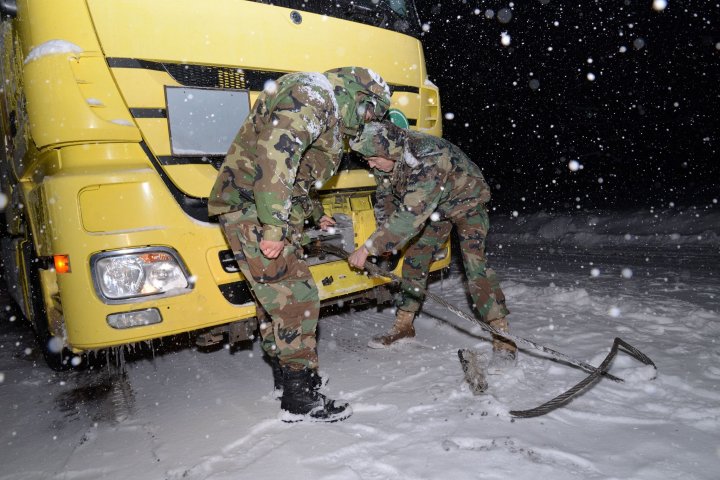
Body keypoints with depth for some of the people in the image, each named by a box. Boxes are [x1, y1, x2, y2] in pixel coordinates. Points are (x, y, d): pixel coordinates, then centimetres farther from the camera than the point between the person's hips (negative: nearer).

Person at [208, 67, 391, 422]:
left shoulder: (324, 113, 22)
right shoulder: (311, 96, -12)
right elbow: (274, 156, -26)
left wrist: (313, 215, 27)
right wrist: (274, 227, -28)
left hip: (271, 216, 11)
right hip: (253, 210, -11)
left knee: (276, 297, 17)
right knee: (297, 298, -10)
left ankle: (285, 375, 32)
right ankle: (300, 398, 0)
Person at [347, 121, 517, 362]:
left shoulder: (427, 157, -41)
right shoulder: (387, 158, -17)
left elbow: (411, 214, -46)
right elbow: (385, 198, -1)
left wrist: (368, 248, -45)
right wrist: (383, 240, -12)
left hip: (467, 202, -7)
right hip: (435, 208, 7)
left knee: (475, 264, -20)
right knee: (415, 259, 4)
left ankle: (503, 338, -12)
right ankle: (403, 326, 17)